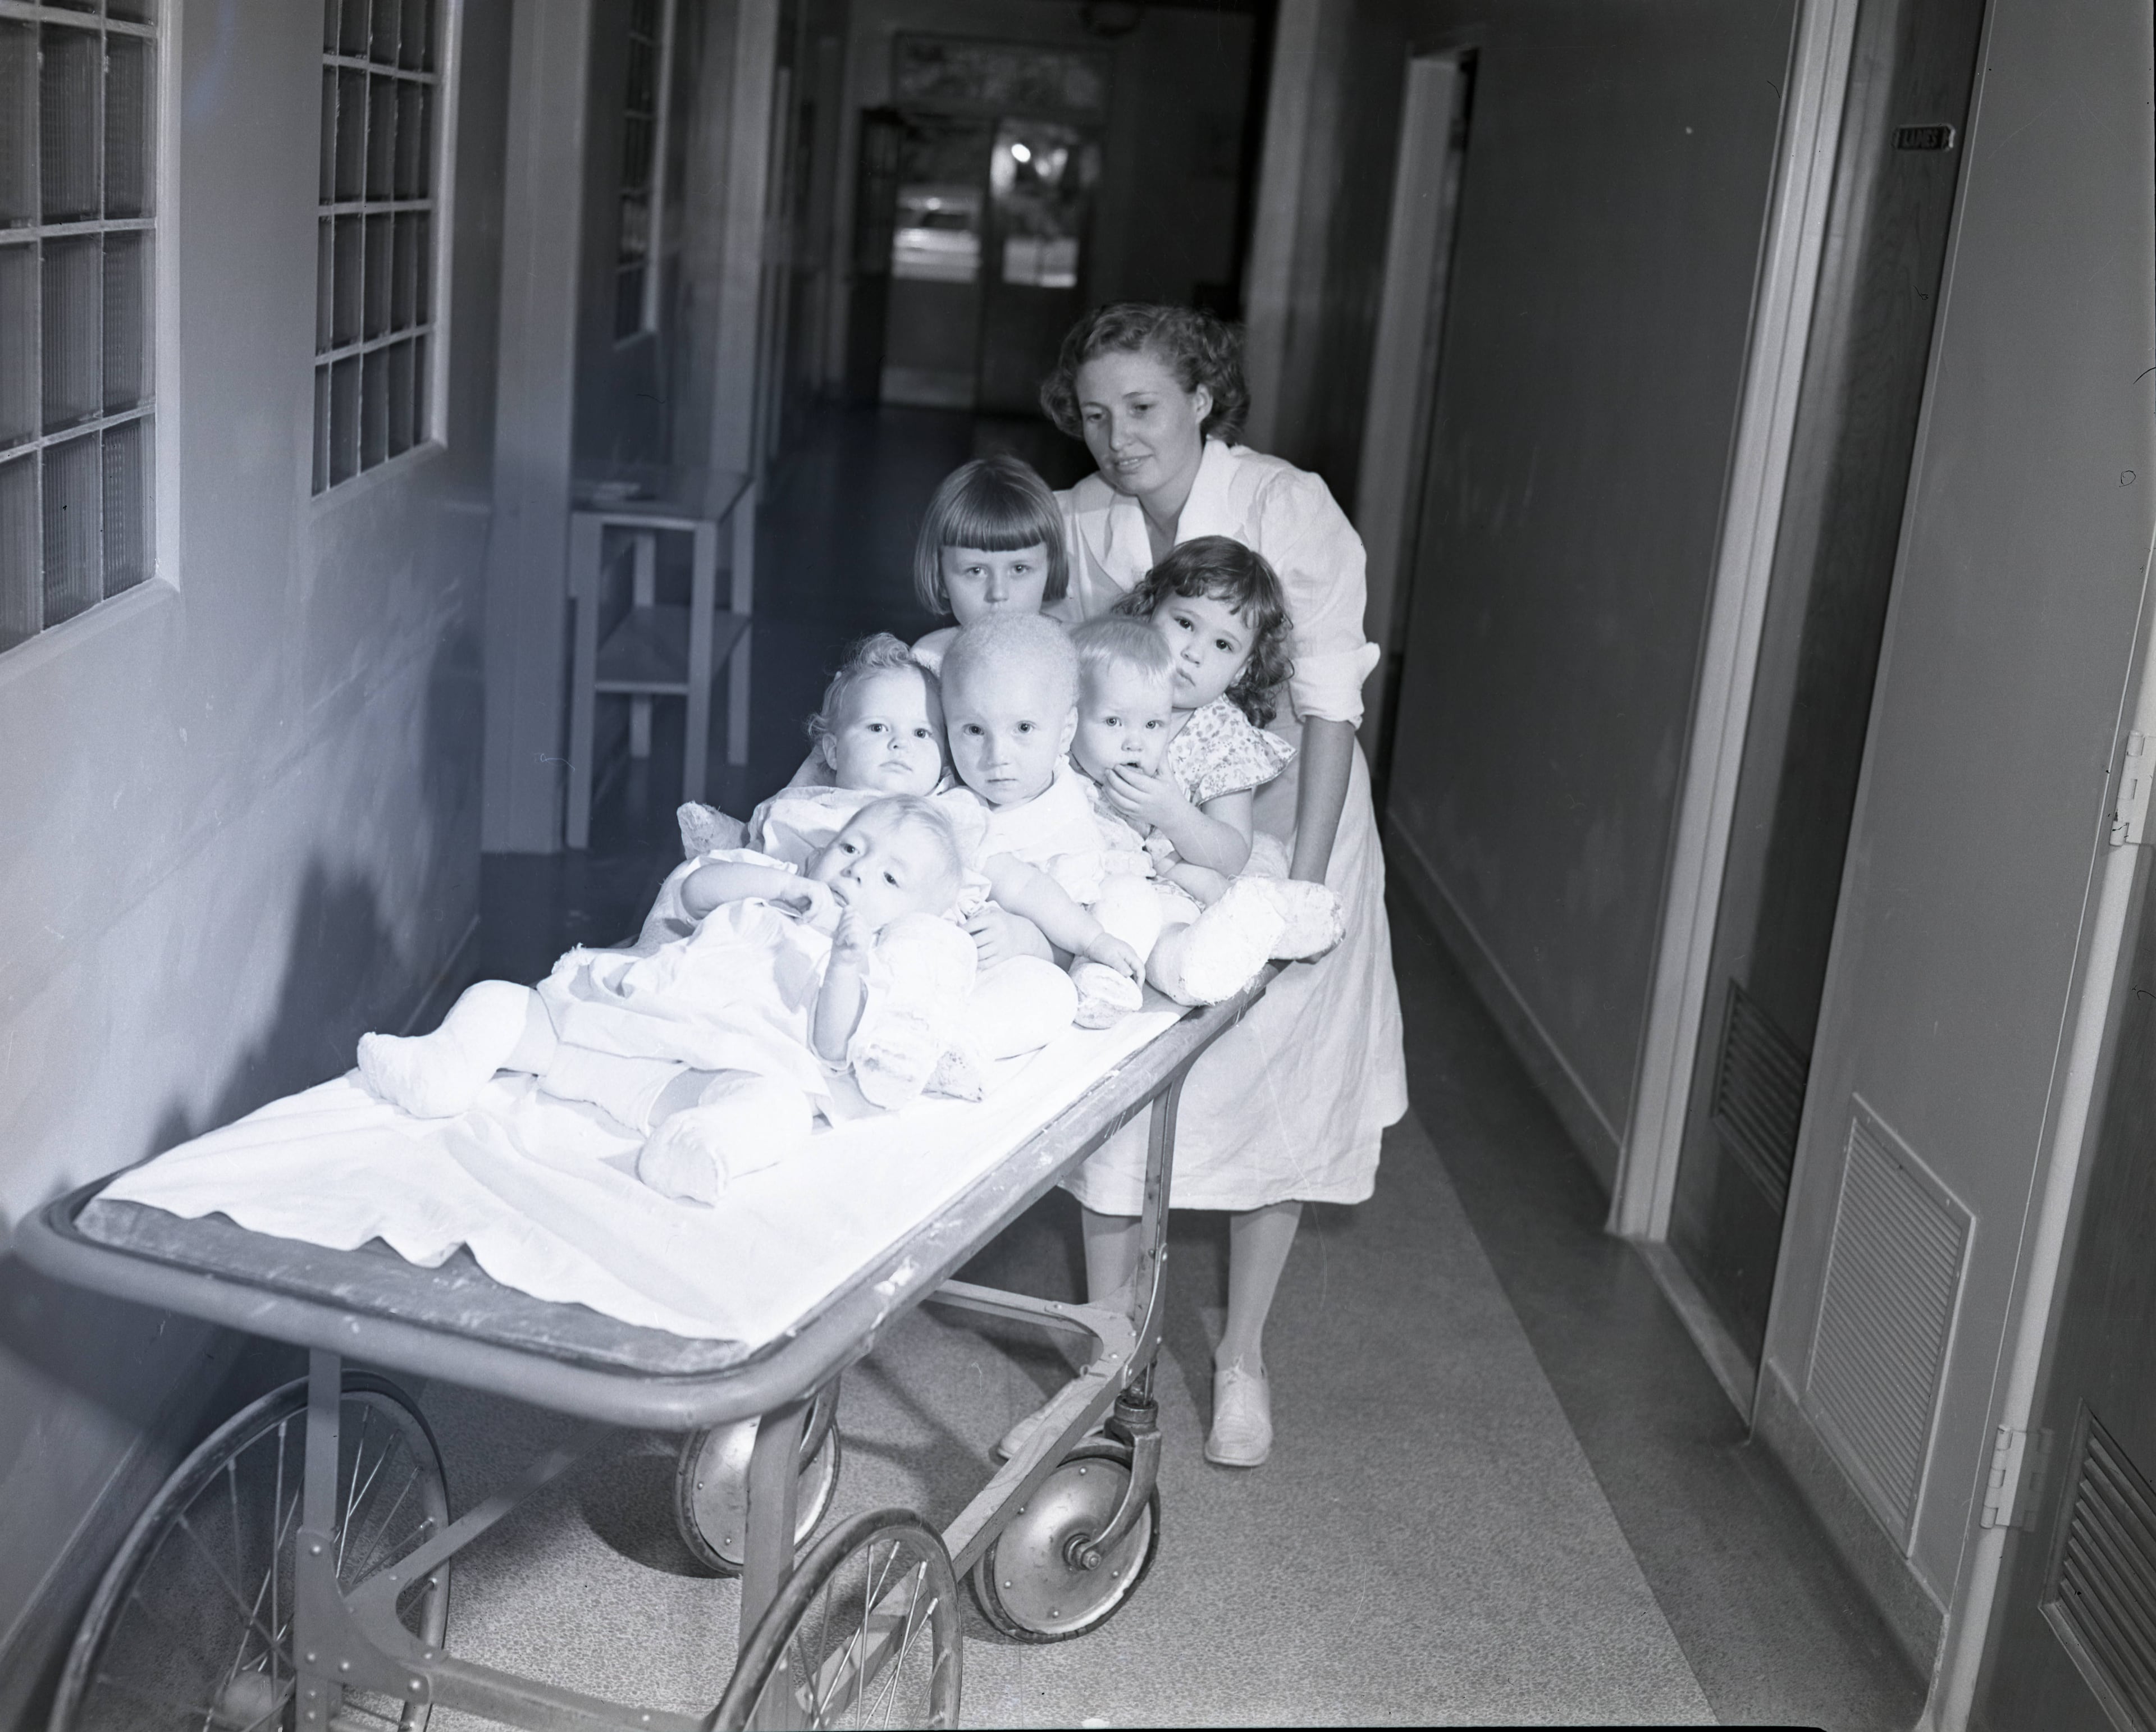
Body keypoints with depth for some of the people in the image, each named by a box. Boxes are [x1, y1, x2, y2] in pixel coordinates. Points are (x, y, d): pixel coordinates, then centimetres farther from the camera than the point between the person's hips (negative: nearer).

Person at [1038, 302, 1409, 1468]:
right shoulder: (1078, 524, -9)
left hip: (1277, 824, -3)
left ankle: (1242, 1359, 24)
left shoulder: (1290, 510, -20)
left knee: (1275, 1094, 6)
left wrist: (1303, 877, -20)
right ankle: (1109, 1328, 26)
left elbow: (1328, 705, -18)